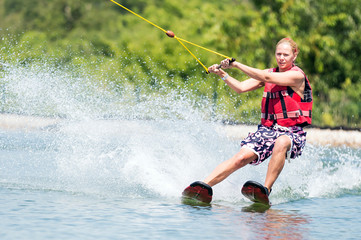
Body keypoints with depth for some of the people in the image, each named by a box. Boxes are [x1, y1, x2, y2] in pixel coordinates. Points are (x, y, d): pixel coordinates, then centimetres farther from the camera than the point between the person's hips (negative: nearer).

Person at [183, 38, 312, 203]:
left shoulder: (297, 75, -7)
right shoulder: (270, 73, 14)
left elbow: (266, 78, -18)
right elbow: (241, 87, 9)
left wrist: (236, 64, -18)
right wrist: (223, 74, -6)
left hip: (291, 133, -4)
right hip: (267, 129, 5)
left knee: (281, 143, -41)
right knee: (242, 157, -20)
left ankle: (266, 189, -46)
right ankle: (204, 186, -34)